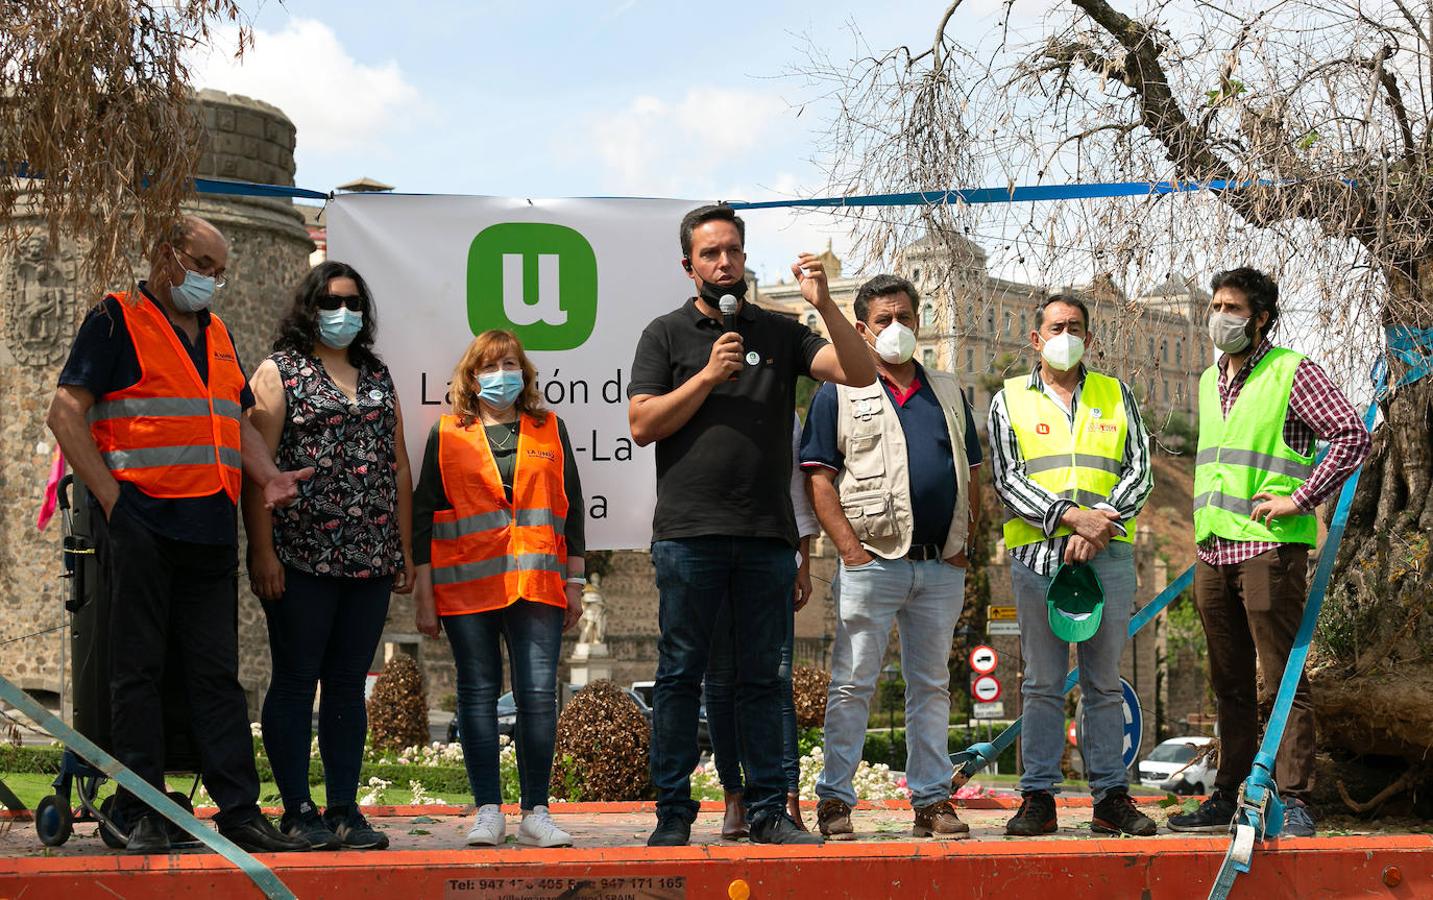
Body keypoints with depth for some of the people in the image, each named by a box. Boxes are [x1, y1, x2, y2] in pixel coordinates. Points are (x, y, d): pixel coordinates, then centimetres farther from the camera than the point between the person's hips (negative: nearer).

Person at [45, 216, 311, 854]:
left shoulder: (217, 335, 21)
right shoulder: (117, 320, 1)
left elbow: (238, 422, 26)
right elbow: (66, 413, -6)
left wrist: (268, 476, 6)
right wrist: (111, 496, -12)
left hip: (211, 530, 6)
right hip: (140, 521, -6)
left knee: (218, 672, 7)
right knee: (139, 670, -1)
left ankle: (240, 810, 8)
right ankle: (141, 817, 4)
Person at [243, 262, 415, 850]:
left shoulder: (378, 377, 17)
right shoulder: (280, 371, 2)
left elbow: (399, 467, 18)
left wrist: (405, 551, 12)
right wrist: (263, 552, -13)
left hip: (370, 559, 5)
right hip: (301, 557, -5)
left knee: (349, 684, 7)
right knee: (296, 681, 0)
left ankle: (344, 809, 11)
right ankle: (298, 810, 5)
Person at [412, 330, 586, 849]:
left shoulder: (550, 431, 13)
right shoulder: (447, 435, 9)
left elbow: (571, 508, 14)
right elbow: (424, 514, 8)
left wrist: (575, 582, 9)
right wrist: (423, 592, 2)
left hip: (536, 585, 0)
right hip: (466, 586, 0)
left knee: (538, 693, -6)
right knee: (478, 693, 3)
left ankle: (536, 813, 1)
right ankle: (487, 811, 8)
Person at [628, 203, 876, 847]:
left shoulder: (779, 333, 12)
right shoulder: (667, 334, 8)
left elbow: (860, 373, 2)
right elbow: (642, 424, -1)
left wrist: (824, 304, -10)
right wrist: (710, 374, -8)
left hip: (767, 534, 2)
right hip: (689, 532, -2)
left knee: (762, 677, 7)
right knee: (680, 674, 1)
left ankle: (768, 810, 12)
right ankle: (673, 813, 7)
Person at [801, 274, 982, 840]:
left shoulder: (948, 393, 17)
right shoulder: (839, 394, 3)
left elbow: (970, 475, 19)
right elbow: (819, 480, -3)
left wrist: (963, 543, 5)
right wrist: (851, 549, -12)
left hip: (942, 565, 5)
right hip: (873, 560, -4)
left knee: (931, 686, 9)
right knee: (852, 684, -3)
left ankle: (932, 800, 14)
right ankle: (834, 800, 2)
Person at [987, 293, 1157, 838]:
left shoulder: (1115, 396, 14)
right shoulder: (1010, 400, 9)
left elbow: (1139, 472, 6)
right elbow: (1008, 481, -1)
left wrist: (1101, 524, -10)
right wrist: (1071, 517, -13)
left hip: (1108, 555, 1)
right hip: (1038, 555, -1)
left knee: (1104, 684, 5)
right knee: (1042, 684, 1)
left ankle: (1111, 797, 9)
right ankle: (1038, 797, 5)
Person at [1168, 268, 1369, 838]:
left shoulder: (1291, 372, -4)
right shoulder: (1209, 380, 19)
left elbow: (1353, 436, -11)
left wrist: (1299, 499, -14)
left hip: (1269, 547, -7)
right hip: (1212, 550, 7)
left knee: (1281, 681, -7)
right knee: (1229, 683, 12)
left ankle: (1293, 800, -4)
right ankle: (1227, 797, 17)